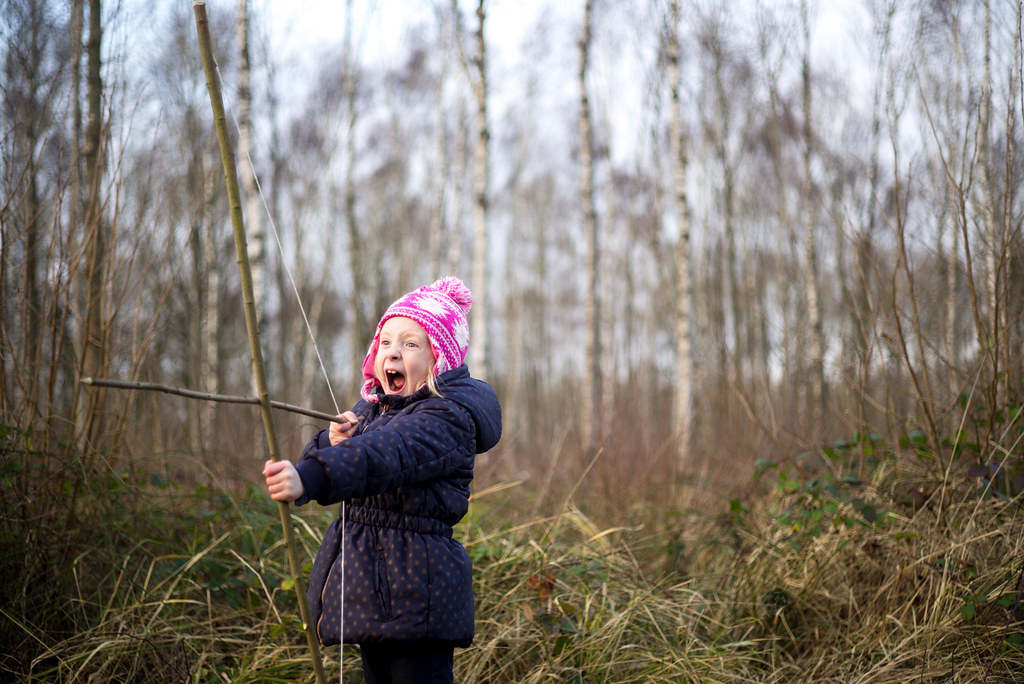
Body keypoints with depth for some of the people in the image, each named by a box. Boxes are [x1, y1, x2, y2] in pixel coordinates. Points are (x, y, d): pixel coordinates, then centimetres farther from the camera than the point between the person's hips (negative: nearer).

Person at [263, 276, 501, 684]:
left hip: (415, 589, -9)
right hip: (367, 586, 9)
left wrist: (309, 477, -49)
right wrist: (335, 444, -13)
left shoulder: (450, 415, -15)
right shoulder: (372, 407, 12)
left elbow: (388, 454, -34)